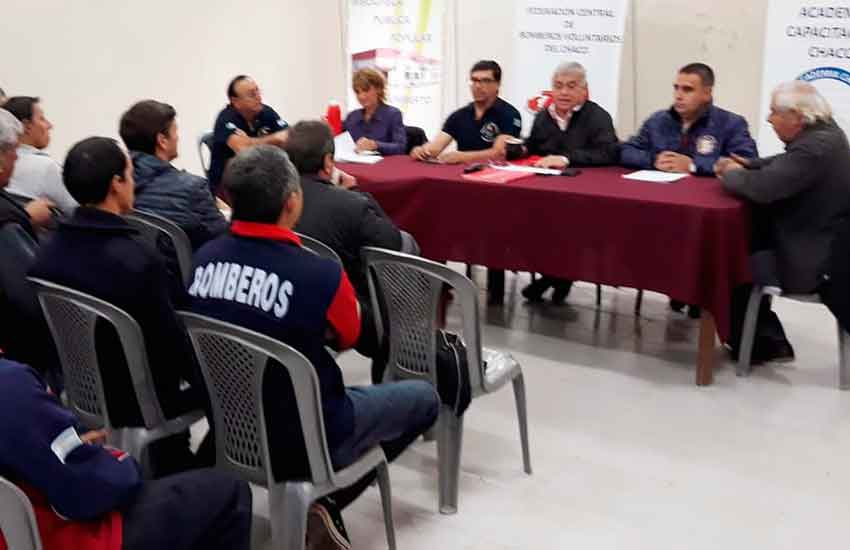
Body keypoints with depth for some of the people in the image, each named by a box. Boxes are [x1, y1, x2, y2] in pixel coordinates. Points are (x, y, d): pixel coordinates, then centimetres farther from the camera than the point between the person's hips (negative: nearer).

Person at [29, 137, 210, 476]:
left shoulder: (48, 251, -8)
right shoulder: (137, 259, -29)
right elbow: (171, 341, -20)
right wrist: (203, 380, -4)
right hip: (141, 398, -7)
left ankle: (172, 473, 36)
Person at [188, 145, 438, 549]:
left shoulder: (204, 258, -11)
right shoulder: (320, 273, -28)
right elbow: (348, 337, -4)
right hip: (304, 441, -6)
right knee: (424, 398, 14)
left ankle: (320, 499, 18)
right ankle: (328, 503, 7)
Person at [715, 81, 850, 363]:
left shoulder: (815, 148, -28)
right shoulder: (821, 131, 3)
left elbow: (763, 187, -33)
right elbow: (785, 164, 16)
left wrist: (730, 174, -13)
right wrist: (746, 165, 0)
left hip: (811, 259, -10)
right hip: (817, 243, 10)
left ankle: (763, 344, 19)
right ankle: (762, 340, 24)